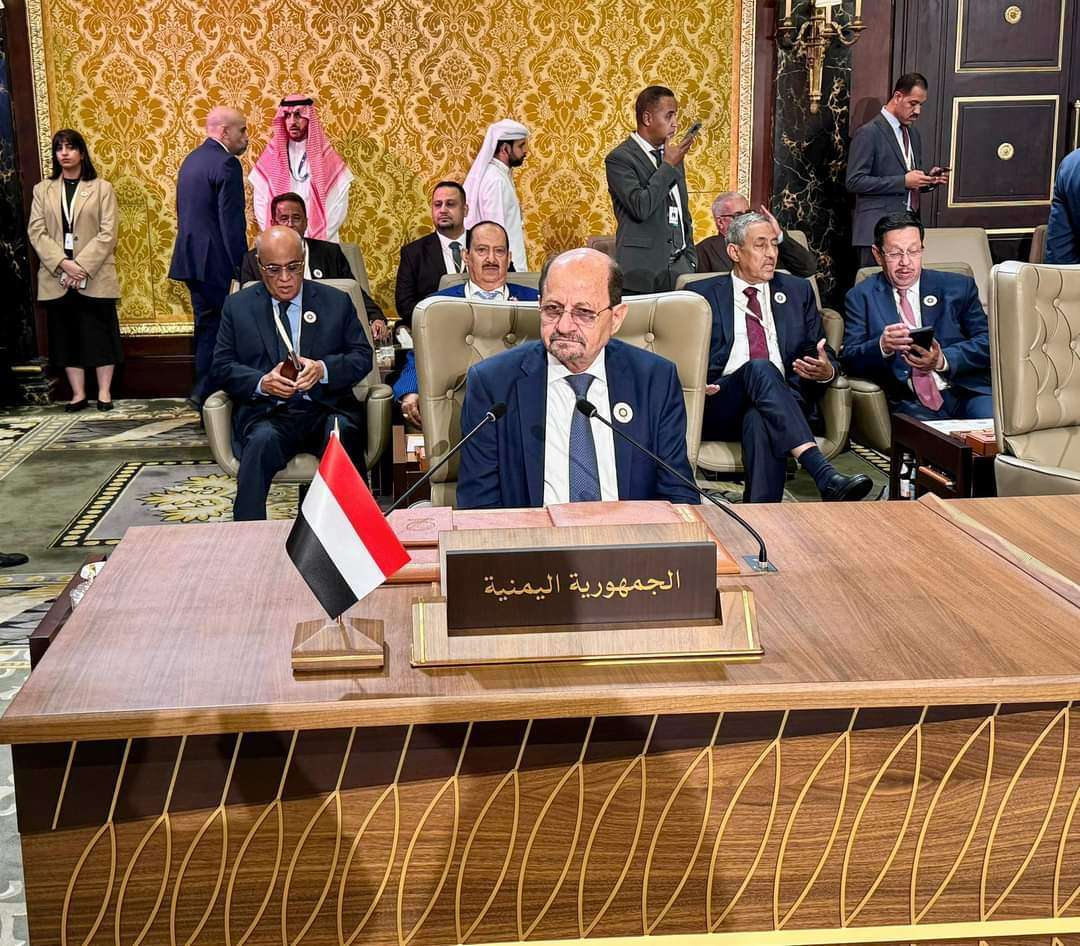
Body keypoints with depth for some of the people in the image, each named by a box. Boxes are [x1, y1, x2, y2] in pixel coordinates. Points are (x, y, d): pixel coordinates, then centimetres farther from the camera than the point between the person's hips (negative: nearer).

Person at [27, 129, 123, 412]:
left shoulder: (102, 188, 3)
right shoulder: (42, 190, 11)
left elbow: (108, 234, -5)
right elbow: (36, 231, 2)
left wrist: (82, 266, -15)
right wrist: (63, 264, -14)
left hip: (95, 276, -3)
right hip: (56, 277, 3)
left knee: (100, 334, 0)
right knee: (66, 336, 5)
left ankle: (104, 392, 8)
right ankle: (78, 393, 12)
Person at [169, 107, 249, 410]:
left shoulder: (191, 160, 16)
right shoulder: (226, 164, -14)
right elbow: (232, 222, -19)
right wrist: (242, 267, -16)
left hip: (191, 258, 10)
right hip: (216, 261, -10)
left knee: (206, 326, 16)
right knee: (218, 329, -3)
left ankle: (204, 393, 21)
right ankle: (206, 394, -1)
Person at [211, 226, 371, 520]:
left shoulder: (336, 302, 13)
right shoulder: (237, 306, 13)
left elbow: (362, 356, 9)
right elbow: (222, 366, 9)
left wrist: (323, 369, -12)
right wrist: (261, 382, -12)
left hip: (326, 409, 0)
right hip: (265, 413, 0)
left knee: (343, 431, -34)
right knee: (262, 440, -35)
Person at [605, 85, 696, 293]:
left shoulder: (672, 155, 18)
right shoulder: (619, 158, -6)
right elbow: (641, 207, -20)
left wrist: (691, 260, 17)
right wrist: (668, 165, -11)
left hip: (679, 265, 6)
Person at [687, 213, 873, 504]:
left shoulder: (798, 291, 21)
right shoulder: (702, 293, 15)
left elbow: (822, 355, 18)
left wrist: (826, 371, -7)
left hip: (784, 402, 1)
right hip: (720, 406, -1)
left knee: (760, 423, -36)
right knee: (760, 369, -35)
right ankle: (825, 477, -50)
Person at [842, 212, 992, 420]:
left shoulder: (959, 287, 13)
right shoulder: (861, 297, 12)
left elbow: (987, 342, 5)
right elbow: (849, 361, 2)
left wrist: (943, 360, -15)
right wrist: (882, 347, -21)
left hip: (966, 393, 1)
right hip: (909, 404, -1)